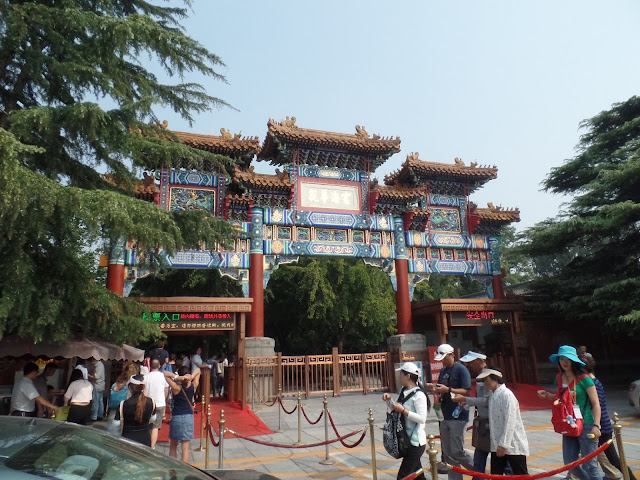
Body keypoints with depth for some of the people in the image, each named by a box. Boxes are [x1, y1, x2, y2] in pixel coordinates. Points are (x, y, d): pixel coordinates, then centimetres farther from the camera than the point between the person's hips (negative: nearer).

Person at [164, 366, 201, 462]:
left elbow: (165, 373, -10)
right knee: (185, 448, 5)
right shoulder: (193, 386, -6)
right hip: (189, 417, 2)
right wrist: (192, 377, -14)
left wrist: (177, 377, -23)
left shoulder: (176, 388, -14)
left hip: (176, 418, -2)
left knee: (173, 447, 18)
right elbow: (198, 371, 5)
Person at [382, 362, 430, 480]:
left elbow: (422, 418, -23)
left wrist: (403, 410, -24)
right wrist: (389, 400, 3)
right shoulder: (403, 391, 9)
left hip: (416, 441, -9)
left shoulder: (419, 395, -17)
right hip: (407, 439, 9)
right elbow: (396, 410, 21)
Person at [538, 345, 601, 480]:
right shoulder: (559, 379, 5)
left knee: (589, 466, 1)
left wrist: (596, 425, -17)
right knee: (570, 463, 11)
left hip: (585, 427, -6)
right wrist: (547, 395, 7)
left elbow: (596, 404, -10)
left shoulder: (584, 379, -11)